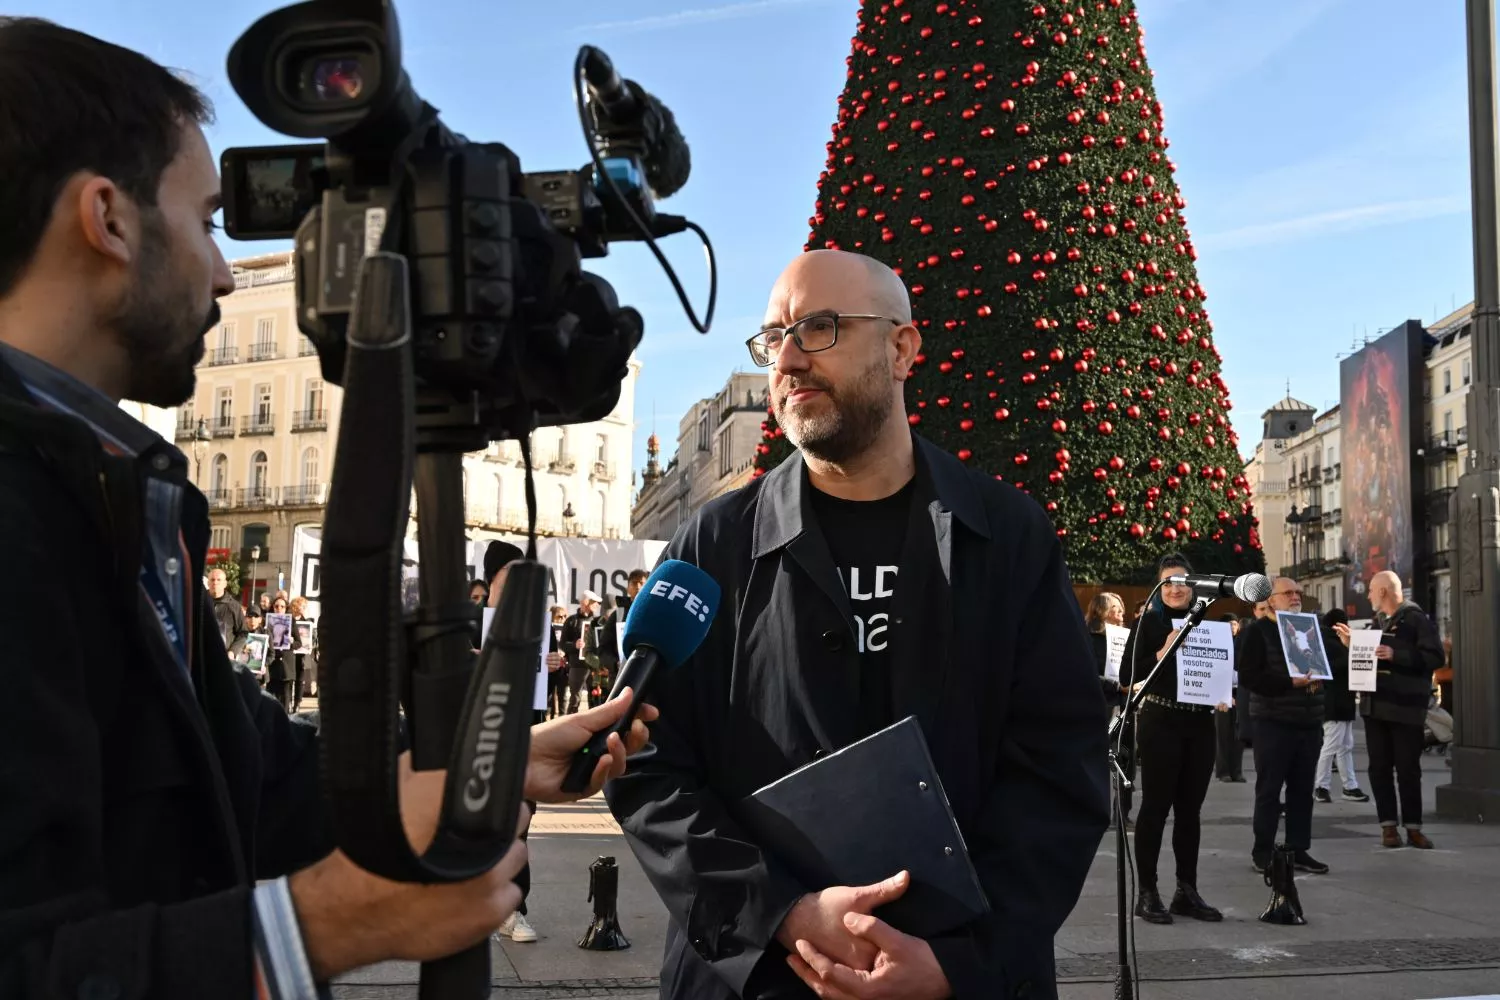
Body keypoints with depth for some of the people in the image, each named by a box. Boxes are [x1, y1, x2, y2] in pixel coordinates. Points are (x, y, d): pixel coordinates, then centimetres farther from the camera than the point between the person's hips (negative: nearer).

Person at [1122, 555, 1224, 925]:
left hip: (1200, 725, 5)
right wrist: (1162, 653, -22)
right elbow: (1127, 676, -10)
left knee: (1190, 809, 9)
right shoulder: (1149, 621, -3)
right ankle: (1147, 892, 3)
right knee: (1155, 807, -2)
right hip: (1160, 723, -5)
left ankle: (1187, 890, 16)